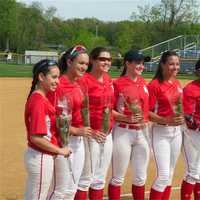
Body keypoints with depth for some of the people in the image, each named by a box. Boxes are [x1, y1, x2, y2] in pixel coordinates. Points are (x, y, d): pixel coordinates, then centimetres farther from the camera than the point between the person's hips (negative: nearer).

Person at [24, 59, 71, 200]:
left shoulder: (41, 98, 8)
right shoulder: (38, 101, -20)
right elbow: (36, 137, -25)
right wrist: (59, 151, -16)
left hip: (44, 157, 9)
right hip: (41, 158, -9)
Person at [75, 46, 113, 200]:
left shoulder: (108, 79, 9)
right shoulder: (84, 80, -14)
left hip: (107, 134, 7)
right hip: (91, 135, -7)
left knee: (100, 178, 16)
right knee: (86, 178, 0)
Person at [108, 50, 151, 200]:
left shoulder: (143, 82, 9)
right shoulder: (117, 84, -10)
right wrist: (126, 118, -21)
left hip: (142, 132, 6)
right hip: (123, 132, -6)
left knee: (141, 177, 14)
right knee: (118, 177, 4)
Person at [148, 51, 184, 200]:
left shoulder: (177, 84, 8)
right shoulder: (155, 85, -13)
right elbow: (147, 112, -14)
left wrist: (182, 117, 2)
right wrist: (166, 120, -26)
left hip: (177, 131, 7)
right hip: (161, 132, -7)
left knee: (170, 174, 15)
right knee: (163, 175, -10)